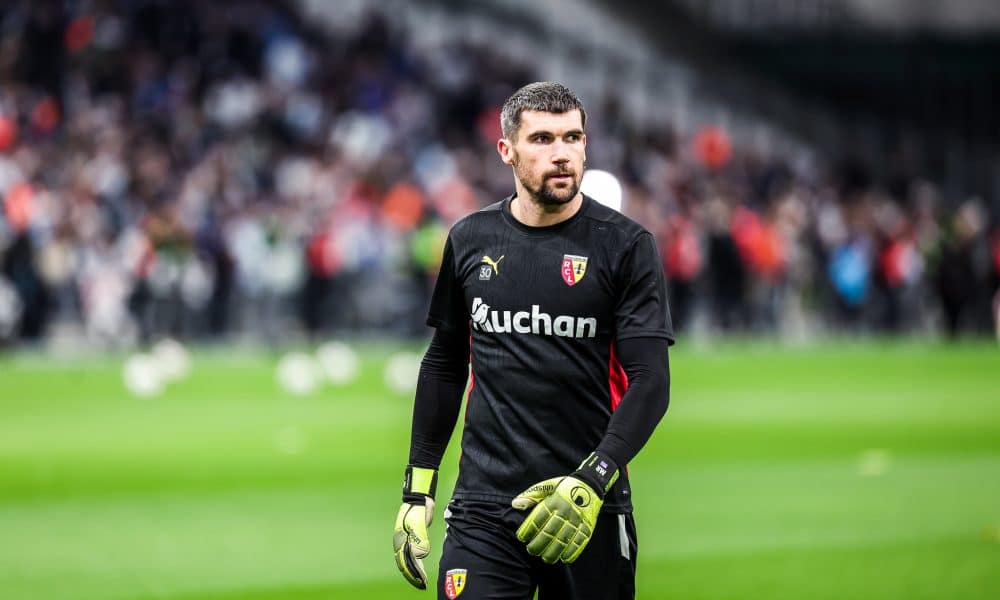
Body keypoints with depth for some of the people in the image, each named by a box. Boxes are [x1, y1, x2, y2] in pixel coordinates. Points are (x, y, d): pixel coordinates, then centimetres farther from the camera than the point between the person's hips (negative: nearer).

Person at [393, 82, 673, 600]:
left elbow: (650, 382, -9)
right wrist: (418, 488, 12)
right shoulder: (471, 240, 7)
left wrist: (592, 482, -21)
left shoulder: (625, 246, -3)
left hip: (590, 505, -1)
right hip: (484, 505, 1)